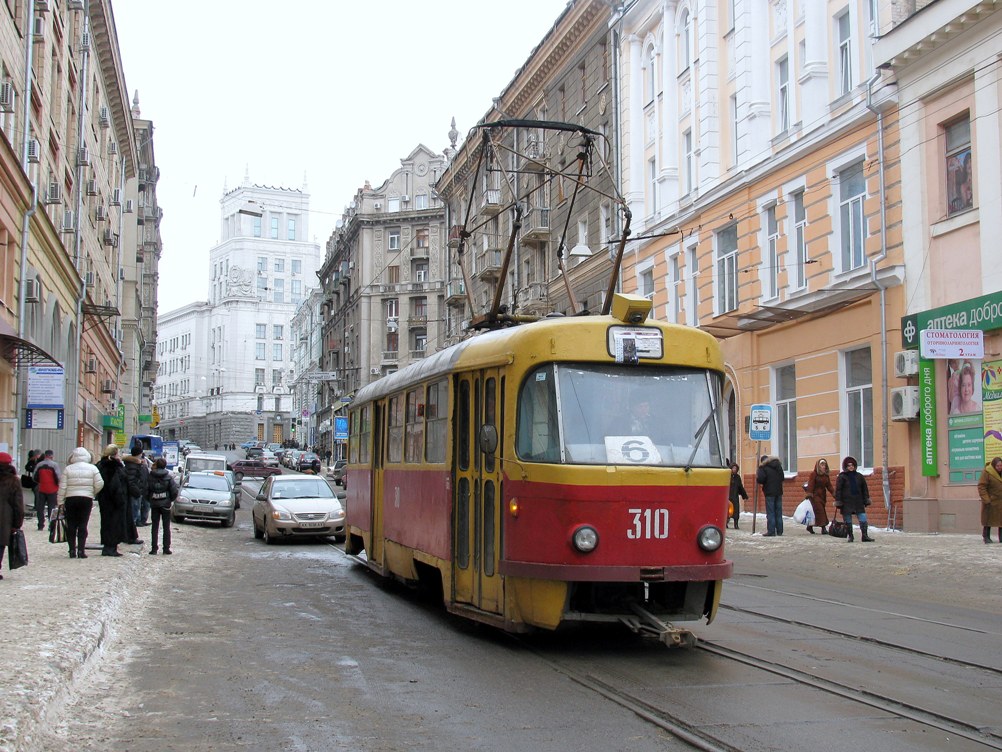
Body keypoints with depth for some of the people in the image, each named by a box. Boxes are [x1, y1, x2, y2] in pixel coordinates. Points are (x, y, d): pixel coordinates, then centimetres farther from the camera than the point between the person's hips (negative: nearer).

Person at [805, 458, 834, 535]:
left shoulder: (826, 475, 11)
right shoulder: (813, 474, -7)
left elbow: (829, 485, 9)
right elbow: (810, 485, -12)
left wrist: (834, 493, -2)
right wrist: (809, 494, -19)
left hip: (822, 495, 7)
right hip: (815, 495, -7)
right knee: (819, 510, -13)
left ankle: (810, 526, 20)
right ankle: (823, 528, -15)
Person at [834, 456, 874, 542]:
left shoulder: (859, 476, 10)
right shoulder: (842, 477, -1)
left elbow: (864, 489, 16)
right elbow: (838, 490, -2)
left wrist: (866, 500, 11)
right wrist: (838, 501, -7)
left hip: (858, 502, 3)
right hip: (846, 502, -3)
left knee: (863, 519, -4)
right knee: (848, 520, 3)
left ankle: (864, 536, 2)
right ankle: (850, 536, 15)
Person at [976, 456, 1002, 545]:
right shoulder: (986, 473, -13)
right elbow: (981, 487, -15)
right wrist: (986, 500, -20)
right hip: (991, 501, -5)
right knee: (988, 518, 2)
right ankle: (986, 537, 12)